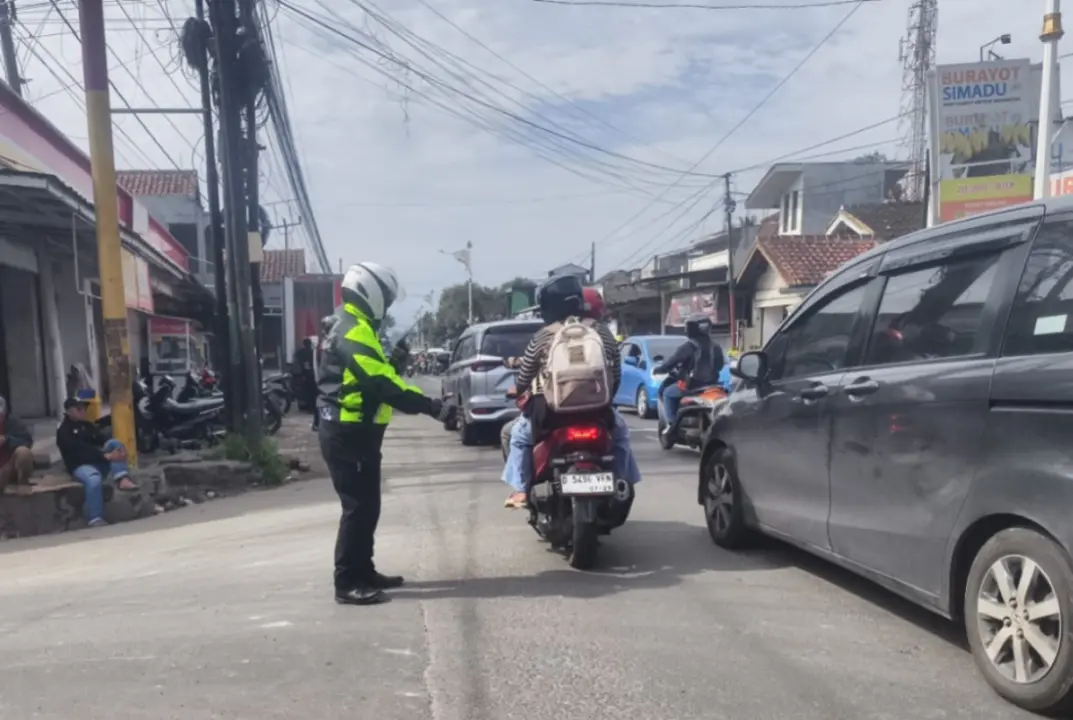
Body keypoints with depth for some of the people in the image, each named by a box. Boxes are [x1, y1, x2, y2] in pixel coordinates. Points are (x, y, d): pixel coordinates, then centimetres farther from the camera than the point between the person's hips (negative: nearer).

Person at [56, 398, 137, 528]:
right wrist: (107, 456, -31)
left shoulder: (88, 425, 17)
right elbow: (82, 450, -21)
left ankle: (122, 479, -32)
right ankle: (95, 519, -35)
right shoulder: (64, 432, -6)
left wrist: (118, 448, -17)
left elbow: (101, 441, 7)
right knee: (94, 479, -38)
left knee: (114, 443, -15)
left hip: (97, 461, 7)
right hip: (80, 466, -7)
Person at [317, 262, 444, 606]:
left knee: (367, 506, 16)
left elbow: (372, 374, 21)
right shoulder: (355, 333, -19)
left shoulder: (354, 330, 17)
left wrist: (394, 361, 4)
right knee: (359, 507, -7)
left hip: (352, 432, 11)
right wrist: (429, 406, -27)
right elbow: (382, 385, -27)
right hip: (348, 435, -11)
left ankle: (363, 572, 26)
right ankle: (347, 583, 0)